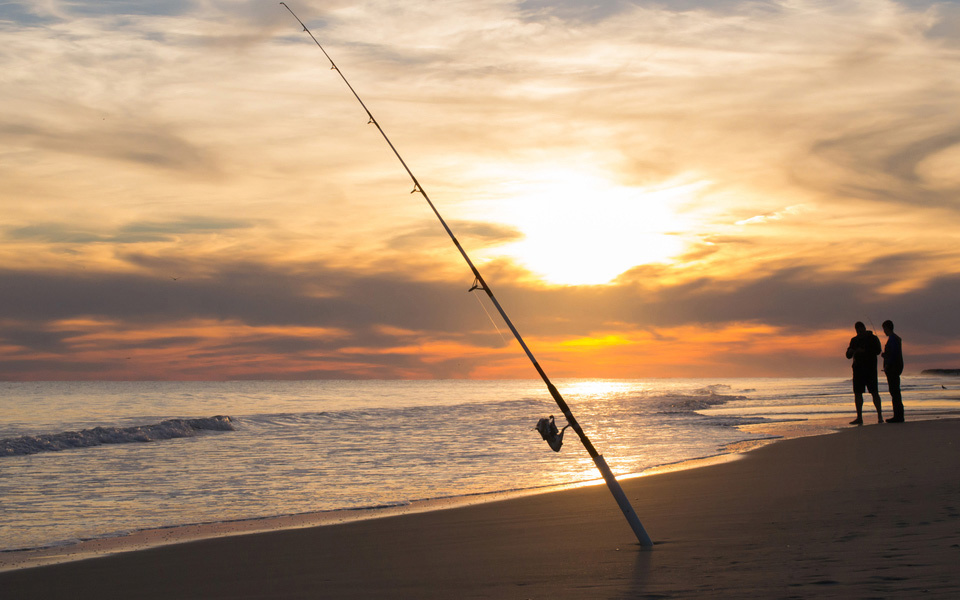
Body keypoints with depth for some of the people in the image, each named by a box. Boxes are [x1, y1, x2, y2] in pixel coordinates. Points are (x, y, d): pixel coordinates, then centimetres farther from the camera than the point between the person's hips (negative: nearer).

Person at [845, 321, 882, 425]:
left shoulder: (873, 338, 0)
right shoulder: (854, 340, 14)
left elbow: (877, 351, -15)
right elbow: (848, 355, 14)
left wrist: (864, 351, -24)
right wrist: (850, 351, -10)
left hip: (870, 369, -5)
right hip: (858, 369, 5)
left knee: (874, 392, -8)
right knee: (857, 393, 2)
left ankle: (880, 416, -4)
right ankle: (859, 418, 5)